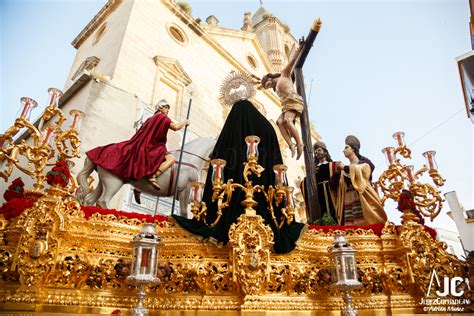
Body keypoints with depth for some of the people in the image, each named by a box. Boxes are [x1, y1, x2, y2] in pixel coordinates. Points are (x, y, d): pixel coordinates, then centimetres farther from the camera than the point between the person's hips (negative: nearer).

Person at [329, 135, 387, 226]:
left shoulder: (364, 161, 12)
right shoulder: (345, 170, 22)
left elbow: (363, 169, -12)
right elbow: (333, 185, 14)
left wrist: (345, 167, -4)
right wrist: (337, 172, -2)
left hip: (363, 199, -4)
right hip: (347, 201, 4)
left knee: (365, 223, -14)